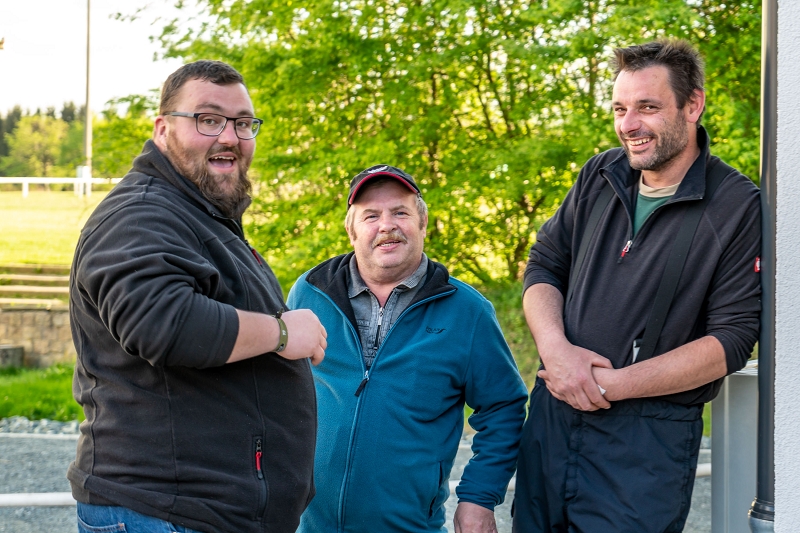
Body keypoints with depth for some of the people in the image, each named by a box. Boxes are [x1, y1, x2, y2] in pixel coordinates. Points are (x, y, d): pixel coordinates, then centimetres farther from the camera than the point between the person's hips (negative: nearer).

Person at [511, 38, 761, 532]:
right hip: (553, 414, 5)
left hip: (649, 437, -5)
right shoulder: (601, 176, 6)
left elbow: (732, 339, -13)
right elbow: (543, 266, 10)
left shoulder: (739, 208, -10)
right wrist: (556, 350, -10)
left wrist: (613, 385, -18)